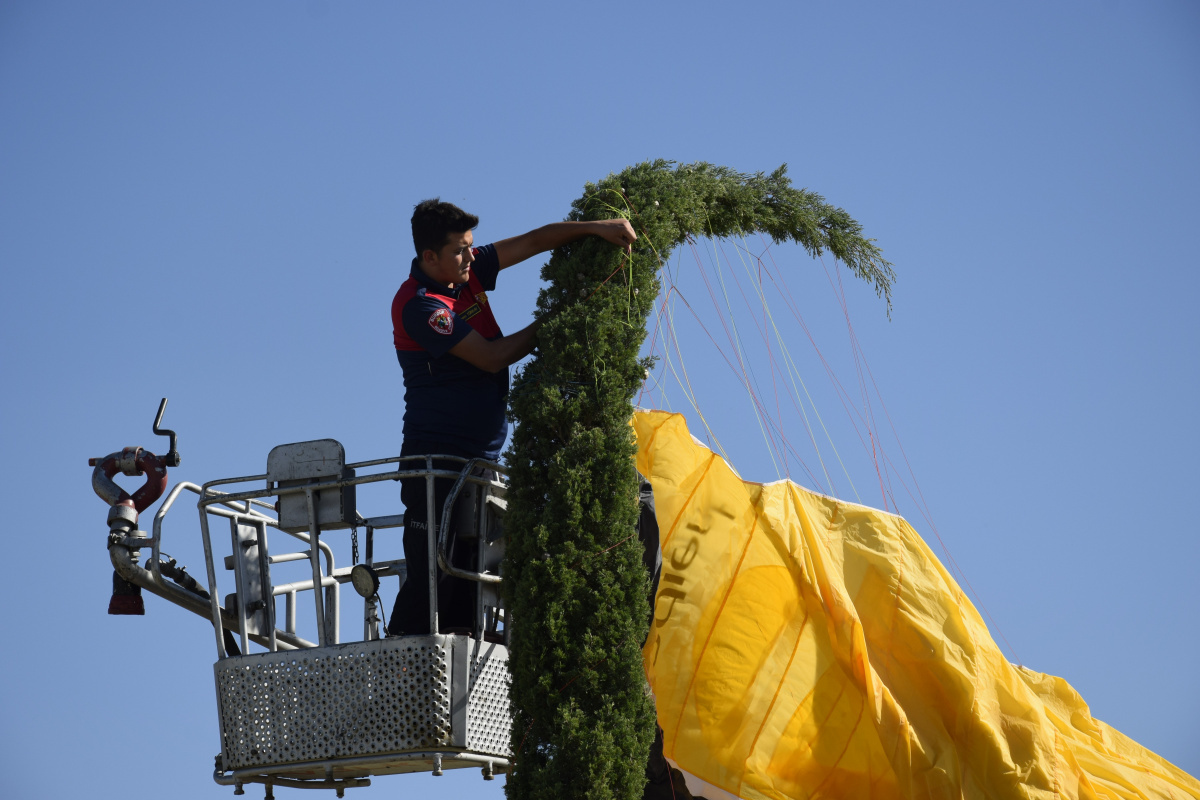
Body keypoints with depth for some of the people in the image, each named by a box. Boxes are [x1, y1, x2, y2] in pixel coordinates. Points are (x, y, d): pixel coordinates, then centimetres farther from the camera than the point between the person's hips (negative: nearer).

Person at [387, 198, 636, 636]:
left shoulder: (468, 270, 8)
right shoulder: (418, 305, -16)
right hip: (438, 456, -8)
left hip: (479, 456, 8)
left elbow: (533, 241, 10)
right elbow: (491, 357, -16)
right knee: (432, 573, -12)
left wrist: (595, 228, -4)